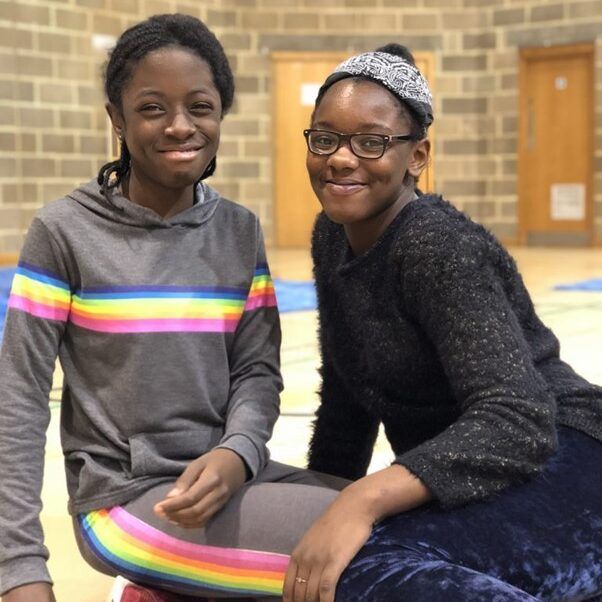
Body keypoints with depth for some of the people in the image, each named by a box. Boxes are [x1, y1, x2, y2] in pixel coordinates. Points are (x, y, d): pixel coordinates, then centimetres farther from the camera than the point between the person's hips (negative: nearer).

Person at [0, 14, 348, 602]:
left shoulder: (240, 232, 6)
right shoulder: (65, 231, -7)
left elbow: (257, 370, 3)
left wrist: (236, 455, -19)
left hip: (223, 480, 6)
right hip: (125, 497, -6)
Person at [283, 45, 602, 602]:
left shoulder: (439, 248, -20)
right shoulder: (333, 237, 6)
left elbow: (519, 421, -30)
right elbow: (347, 391, 15)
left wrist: (364, 500, -40)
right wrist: (325, 501, 18)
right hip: (452, 480, 9)